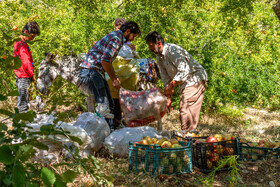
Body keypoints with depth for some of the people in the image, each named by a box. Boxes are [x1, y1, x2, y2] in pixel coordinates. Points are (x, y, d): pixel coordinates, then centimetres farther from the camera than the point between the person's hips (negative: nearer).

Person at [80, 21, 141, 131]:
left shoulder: (118, 38, 20)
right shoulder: (116, 38, -13)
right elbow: (105, 61, -21)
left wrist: (115, 78, 17)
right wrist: (114, 80, -12)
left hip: (97, 72, 10)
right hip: (90, 71, -10)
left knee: (110, 104, 11)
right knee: (103, 105, -11)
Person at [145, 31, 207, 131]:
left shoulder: (172, 50, -22)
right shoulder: (159, 57, 7)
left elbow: (184, 71, -31)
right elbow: (165, 78, 11)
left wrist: (171, 87, -27)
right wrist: (168, 97, 6)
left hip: (195, 79, -10)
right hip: (184, 83, 10)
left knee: (186, 110, -15)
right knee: (182, 108, 12)